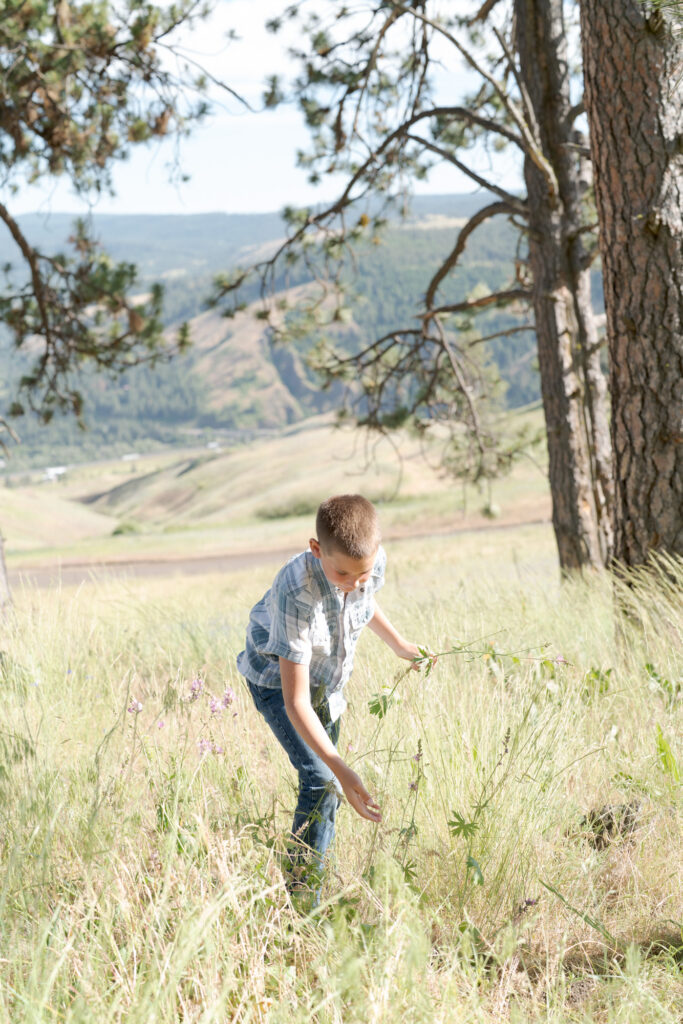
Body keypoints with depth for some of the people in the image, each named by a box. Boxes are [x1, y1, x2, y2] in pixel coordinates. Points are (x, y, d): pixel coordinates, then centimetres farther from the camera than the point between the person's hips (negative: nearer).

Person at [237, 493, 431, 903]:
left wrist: (400, 645, 14)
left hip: (328, 677, 6)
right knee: (322, 782, -20)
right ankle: (302, 894, -11)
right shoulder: (296, 593, -42)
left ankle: (313, 879, 33)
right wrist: (342, 770, -47)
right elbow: (296, 702, -41)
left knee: (327, 779, 16)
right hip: (278, 678, -6)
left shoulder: (374, 562, -25)